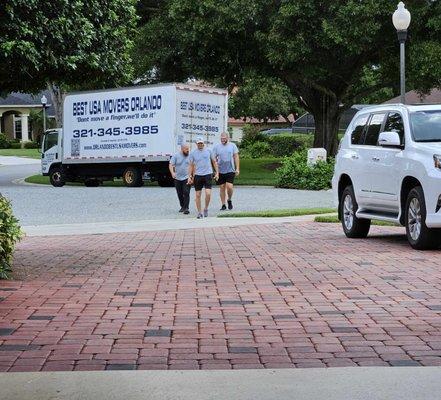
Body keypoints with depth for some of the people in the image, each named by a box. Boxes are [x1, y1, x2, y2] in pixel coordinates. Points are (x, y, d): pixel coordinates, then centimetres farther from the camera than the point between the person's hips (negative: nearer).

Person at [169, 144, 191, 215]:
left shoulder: (190, 156, 2)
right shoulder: (176, 156, -2)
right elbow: (171, 165, -6)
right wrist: (172, 172, -23)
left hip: (187, 178, -1)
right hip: (178, 178, 1)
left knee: (186, 193, -13)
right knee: (180, 194, 10)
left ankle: (186, 208, -13)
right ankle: (182, 206, 27)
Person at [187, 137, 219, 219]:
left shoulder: (208, 151, 5)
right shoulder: (193, 153, 4)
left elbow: (214, 162, 13)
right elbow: (191, 165, 8)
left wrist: (217, 172, 9)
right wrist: (189, 176, 2)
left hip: (208, 174, -1)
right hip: (197, 175, 1)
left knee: (208, 193, -12)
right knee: (198, 195, 3)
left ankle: (206, 209, 11)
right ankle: (199, 212, 12)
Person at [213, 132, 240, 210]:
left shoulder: (232, 146, 4)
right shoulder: (216, 147, 4)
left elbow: (236, 157, 5)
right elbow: (214, 159, 6)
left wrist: (237, 169, -2)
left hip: (230, 170, -1)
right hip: (220, 171, 1)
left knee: (229, 187, -12)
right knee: (222, 188, 5)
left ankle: (229, 200, 15)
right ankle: (223, 205, 14)